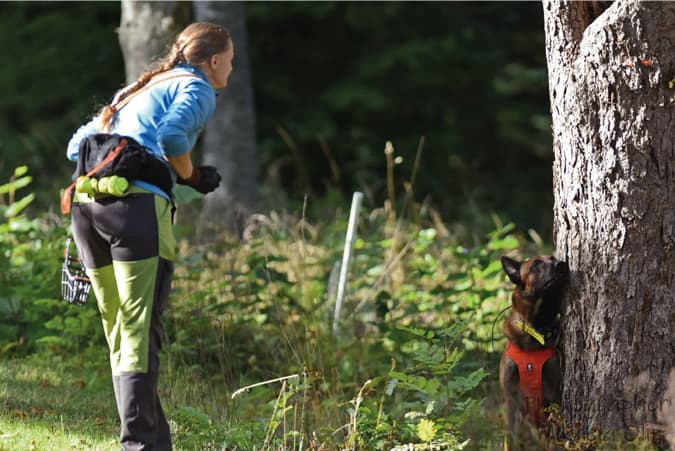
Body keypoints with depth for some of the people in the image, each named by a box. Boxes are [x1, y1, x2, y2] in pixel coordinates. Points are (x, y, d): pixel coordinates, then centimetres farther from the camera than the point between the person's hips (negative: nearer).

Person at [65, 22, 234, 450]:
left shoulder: (138, 90, 29)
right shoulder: (197, 89, 7)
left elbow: (77, 146, 28)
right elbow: (172, 135, -14)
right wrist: (191, 177, 3)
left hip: (86, 203, 8)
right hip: (137, 204, -8)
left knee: (120, 334, 11)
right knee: (141, 332, -9)